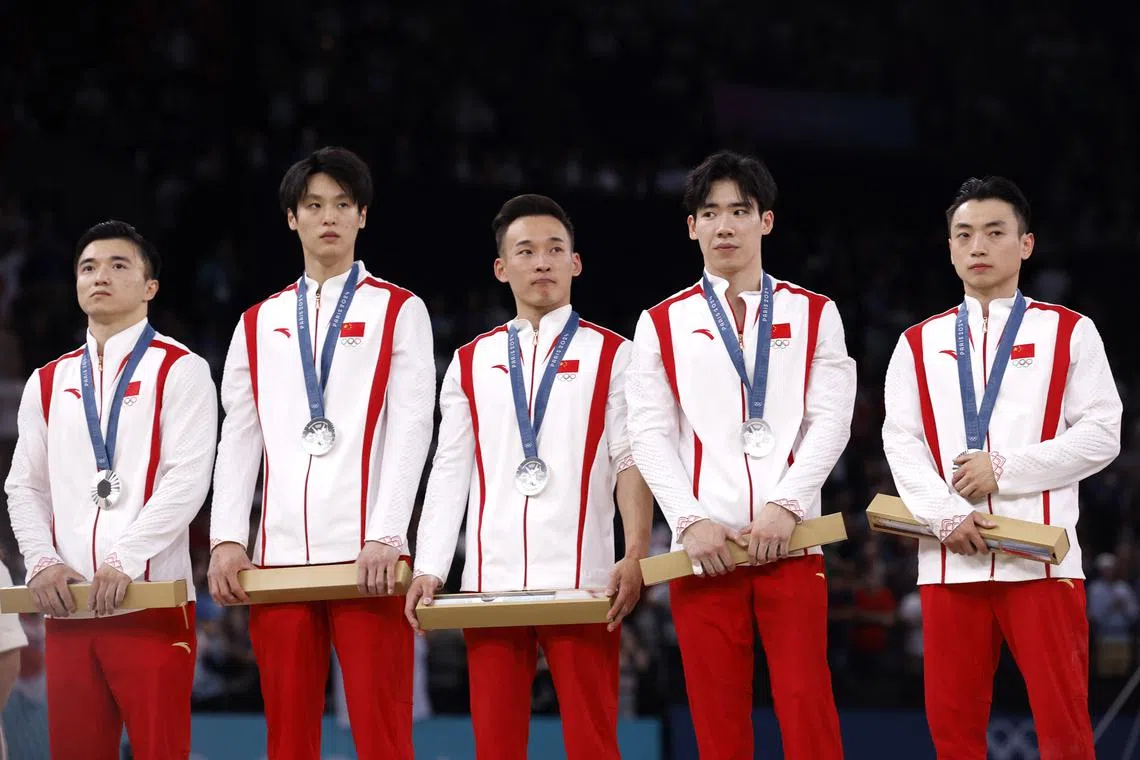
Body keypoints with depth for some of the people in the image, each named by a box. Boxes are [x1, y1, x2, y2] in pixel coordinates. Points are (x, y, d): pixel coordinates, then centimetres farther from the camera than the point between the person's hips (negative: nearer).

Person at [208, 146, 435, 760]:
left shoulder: (399, 312, 8)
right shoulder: (259, 324, 17)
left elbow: (411, 431, -1)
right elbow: (238, 440, 13)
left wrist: (384, 537, -13)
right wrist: (226, 541, 0)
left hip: (365, 556, -3)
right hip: (279, 557, 3)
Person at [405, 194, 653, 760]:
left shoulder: (611, 356, 7)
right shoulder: (471, 363, 15)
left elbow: (632, 462, 0)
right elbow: (449, 473, 12)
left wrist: (635, 556, -13)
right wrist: (428, 571, 1)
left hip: (582, 583, -3)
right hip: (490, 584, 3)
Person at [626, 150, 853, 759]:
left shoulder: (814, 315, 11)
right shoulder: (662, 324, 12)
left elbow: (830, 422, 2)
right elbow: (650, 434, 4)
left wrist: (786, 506, -12)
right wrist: (691, 521, -9)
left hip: (790, 542, -1)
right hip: (703, 547, 1)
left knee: (806, 707, -8)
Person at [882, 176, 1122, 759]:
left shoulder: (1069, 333, 7)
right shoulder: (919, 345, 14)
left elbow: (1101, 433, -1)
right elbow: (901, 442, 6)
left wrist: (1004, 469, -10)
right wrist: (946, 513, -11)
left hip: (1041, 557, -3)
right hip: (950, 559, 3)